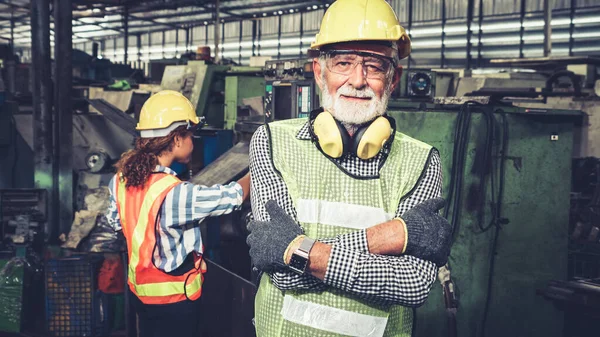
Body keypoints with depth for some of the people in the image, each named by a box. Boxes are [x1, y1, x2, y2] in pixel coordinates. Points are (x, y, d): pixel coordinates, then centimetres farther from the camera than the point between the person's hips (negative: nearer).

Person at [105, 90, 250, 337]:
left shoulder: (121, 179, -8)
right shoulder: (175, 194, -31)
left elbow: (116, 221, 8)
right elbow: (232, 196, -21)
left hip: (139, 289, 7)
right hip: (173, 300, -7)